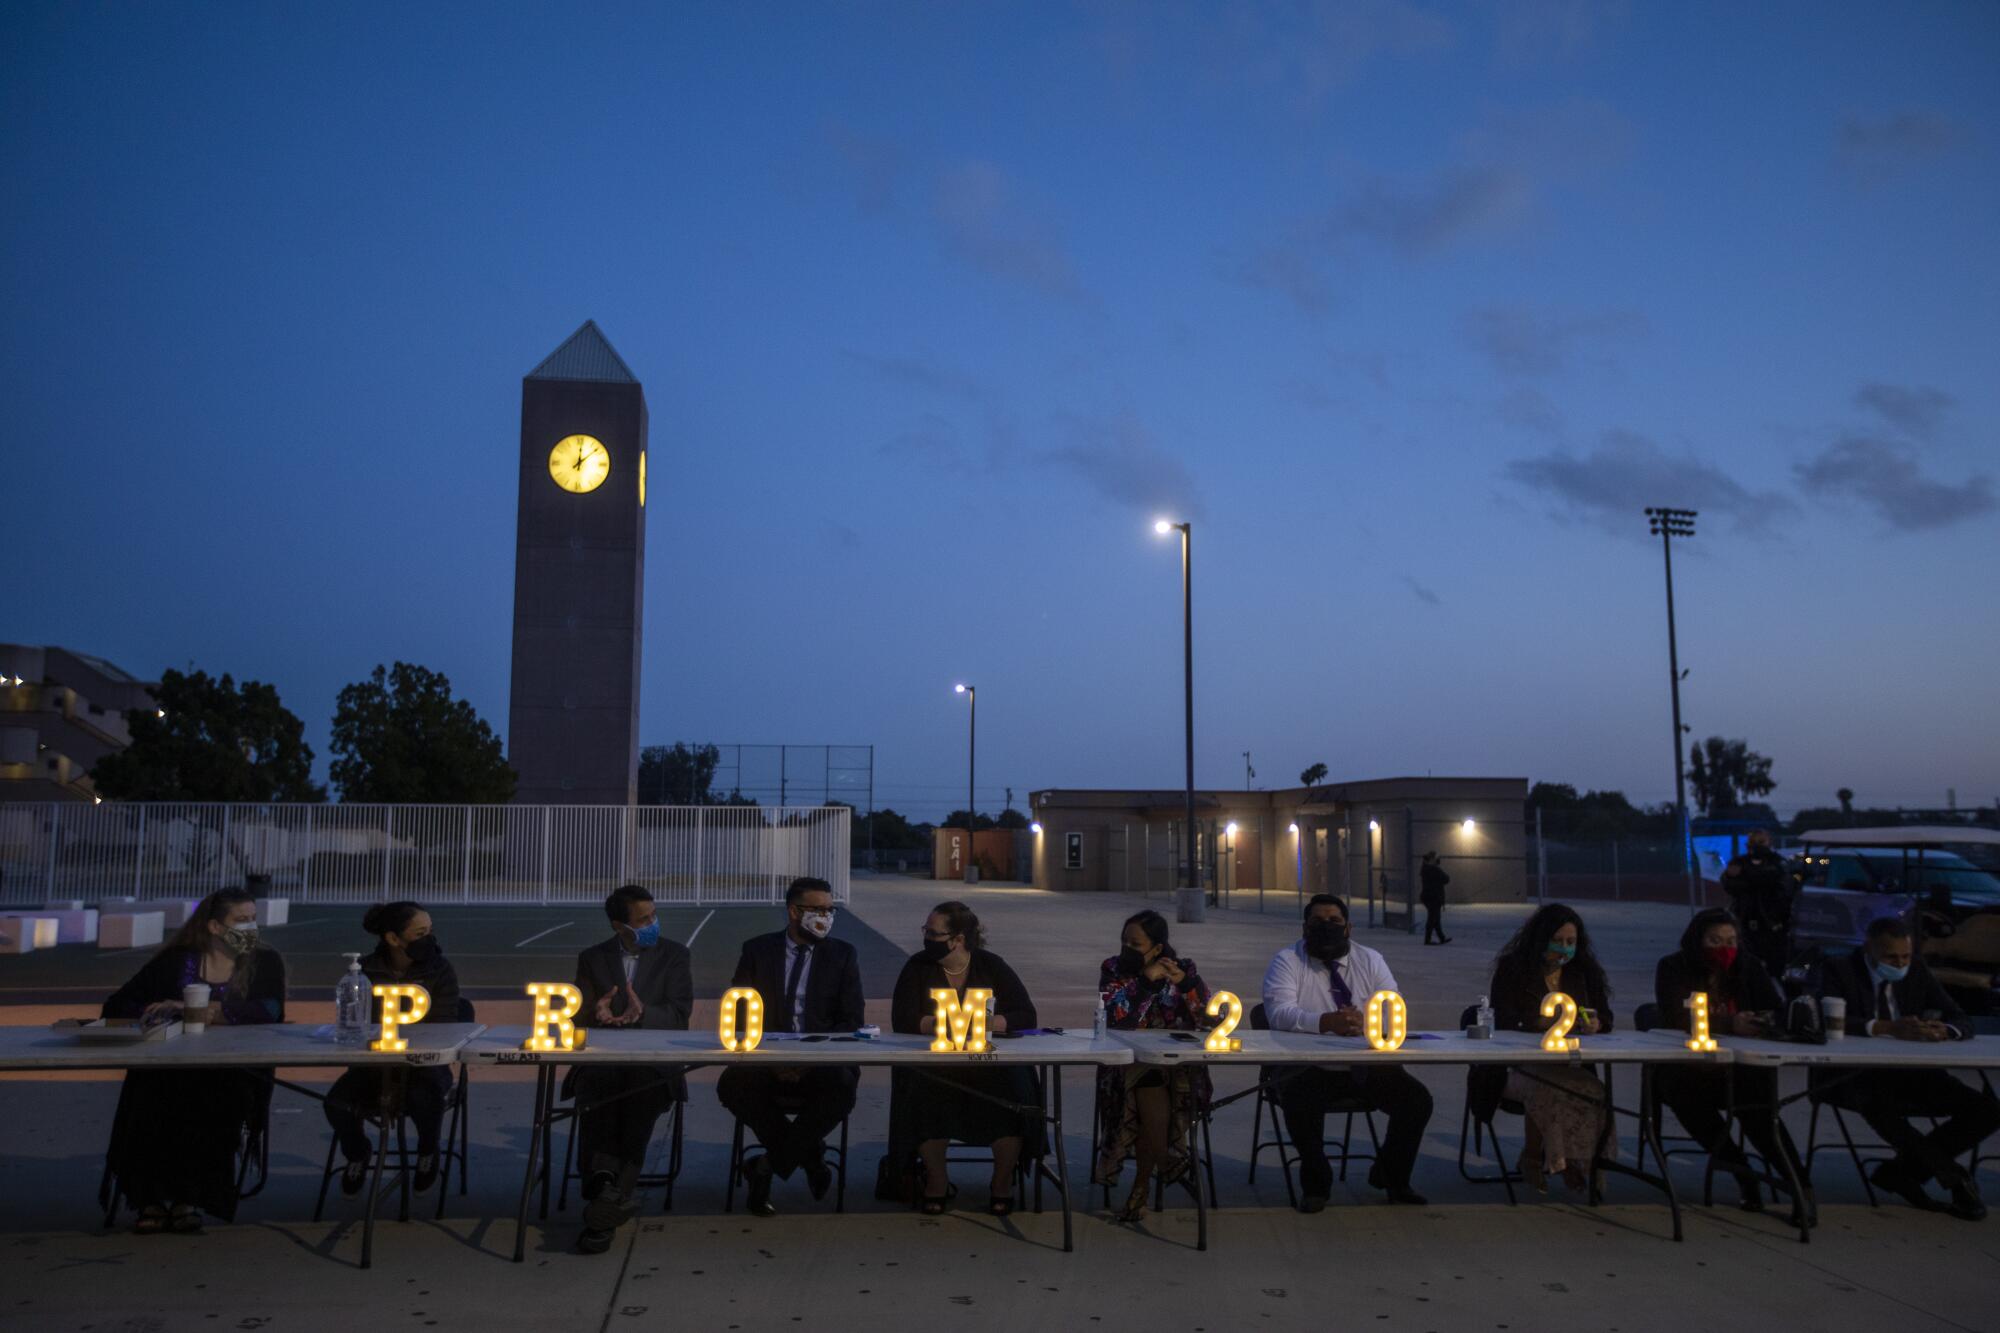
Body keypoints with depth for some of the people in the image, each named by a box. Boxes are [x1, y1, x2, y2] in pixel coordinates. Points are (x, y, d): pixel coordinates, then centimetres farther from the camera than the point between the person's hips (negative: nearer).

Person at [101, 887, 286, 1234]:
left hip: (233, 1074, -1)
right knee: (152, 1093, -31)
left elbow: (267, 1011, -10)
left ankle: (188, 1197, -20)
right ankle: (152, 1197, -19)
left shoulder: (265, 963, 8)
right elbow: (117, 1005, 10)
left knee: (208, 1096, -33)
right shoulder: (175, 961, 11)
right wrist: (150, 1017, -13)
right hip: (170, 1069, 1)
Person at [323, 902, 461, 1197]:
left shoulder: (440, 970, -4)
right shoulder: (365, 970, 1)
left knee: (425, 1097, -35)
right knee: (338, 1103, -25)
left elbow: (445, 1029, -7)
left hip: (424, 1063, -2)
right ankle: (357, 1154, 13)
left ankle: (427, 1152, 2)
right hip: (374, 1064, 2)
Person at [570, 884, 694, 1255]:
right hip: (601, 1059, 1)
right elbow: (580, 1019, 8)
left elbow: (679, 1013, 0)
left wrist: (642, 1013, -21)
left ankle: (604, 1203, -34)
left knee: (642, 1091, -34)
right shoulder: (592, 959, 14)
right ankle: (614, 1189, -41)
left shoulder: (674, 956, 11)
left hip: (654, 1061, -1)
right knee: (594, 1089, -34)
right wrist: (598, 1014, -17)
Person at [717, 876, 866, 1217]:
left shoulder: (843, 955, 8)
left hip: (821, 1064, 0)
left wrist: (812, 1057, -16)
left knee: (841, 1088, -33)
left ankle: (768, 1166, -14)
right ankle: (810, 1156, -12)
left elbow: (853, 1020, 1)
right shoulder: (757, 951, 8)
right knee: (732, 1085, -30)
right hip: (766, 1060, 1)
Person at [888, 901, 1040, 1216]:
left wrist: (988, 1023, -21)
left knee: (1014, 1094, -28)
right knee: (924, 1095, -32)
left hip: (989, 1061, 0)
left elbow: (1026, 1015, -6)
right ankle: (936, 1180, -6)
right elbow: (903, 1020, -10)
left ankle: (1003, 1181, -4)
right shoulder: (917, 968, 1)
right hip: (932, 1063, 0)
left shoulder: (991, 966, 1)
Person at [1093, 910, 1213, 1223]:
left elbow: (1213, 1017, -3)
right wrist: (1145, 980, -16)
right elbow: (1113, 1017, -11)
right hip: (1128, 1064, 0)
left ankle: (1141, 1185, -7)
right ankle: (1166, 1164, -6)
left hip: (1178, 1064, 0)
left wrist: (1185, 982, -17)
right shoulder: (1113, 969, 5)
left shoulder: (1184, 968, 7)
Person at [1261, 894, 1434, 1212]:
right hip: (1307, 1066, -4)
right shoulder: (1287, 961, -1)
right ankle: (1315, 1183, -4)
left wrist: (1366, 1022, -24)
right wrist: (1326, 1022, -34)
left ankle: (1392, 1177, 13)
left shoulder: (1370, 960, 11)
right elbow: (1279, 1012, -17)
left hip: (1367, 1065, 4)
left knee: (1417, 1099, -14)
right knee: (1300, 1103, -33)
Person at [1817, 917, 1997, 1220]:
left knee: (1987, 1109, -13)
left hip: (1910, 1074, 6)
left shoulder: (1917, 971, 9)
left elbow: (1963, 1021, 6)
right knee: (1876, 1101, -39)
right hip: (1855, 1076, -5)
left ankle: (1900, 1171, -4)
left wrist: (1945, 1030, -20)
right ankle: (1954, 1176, -16)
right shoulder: (1840, 971, -6)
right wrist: (1889, 1028, -36)